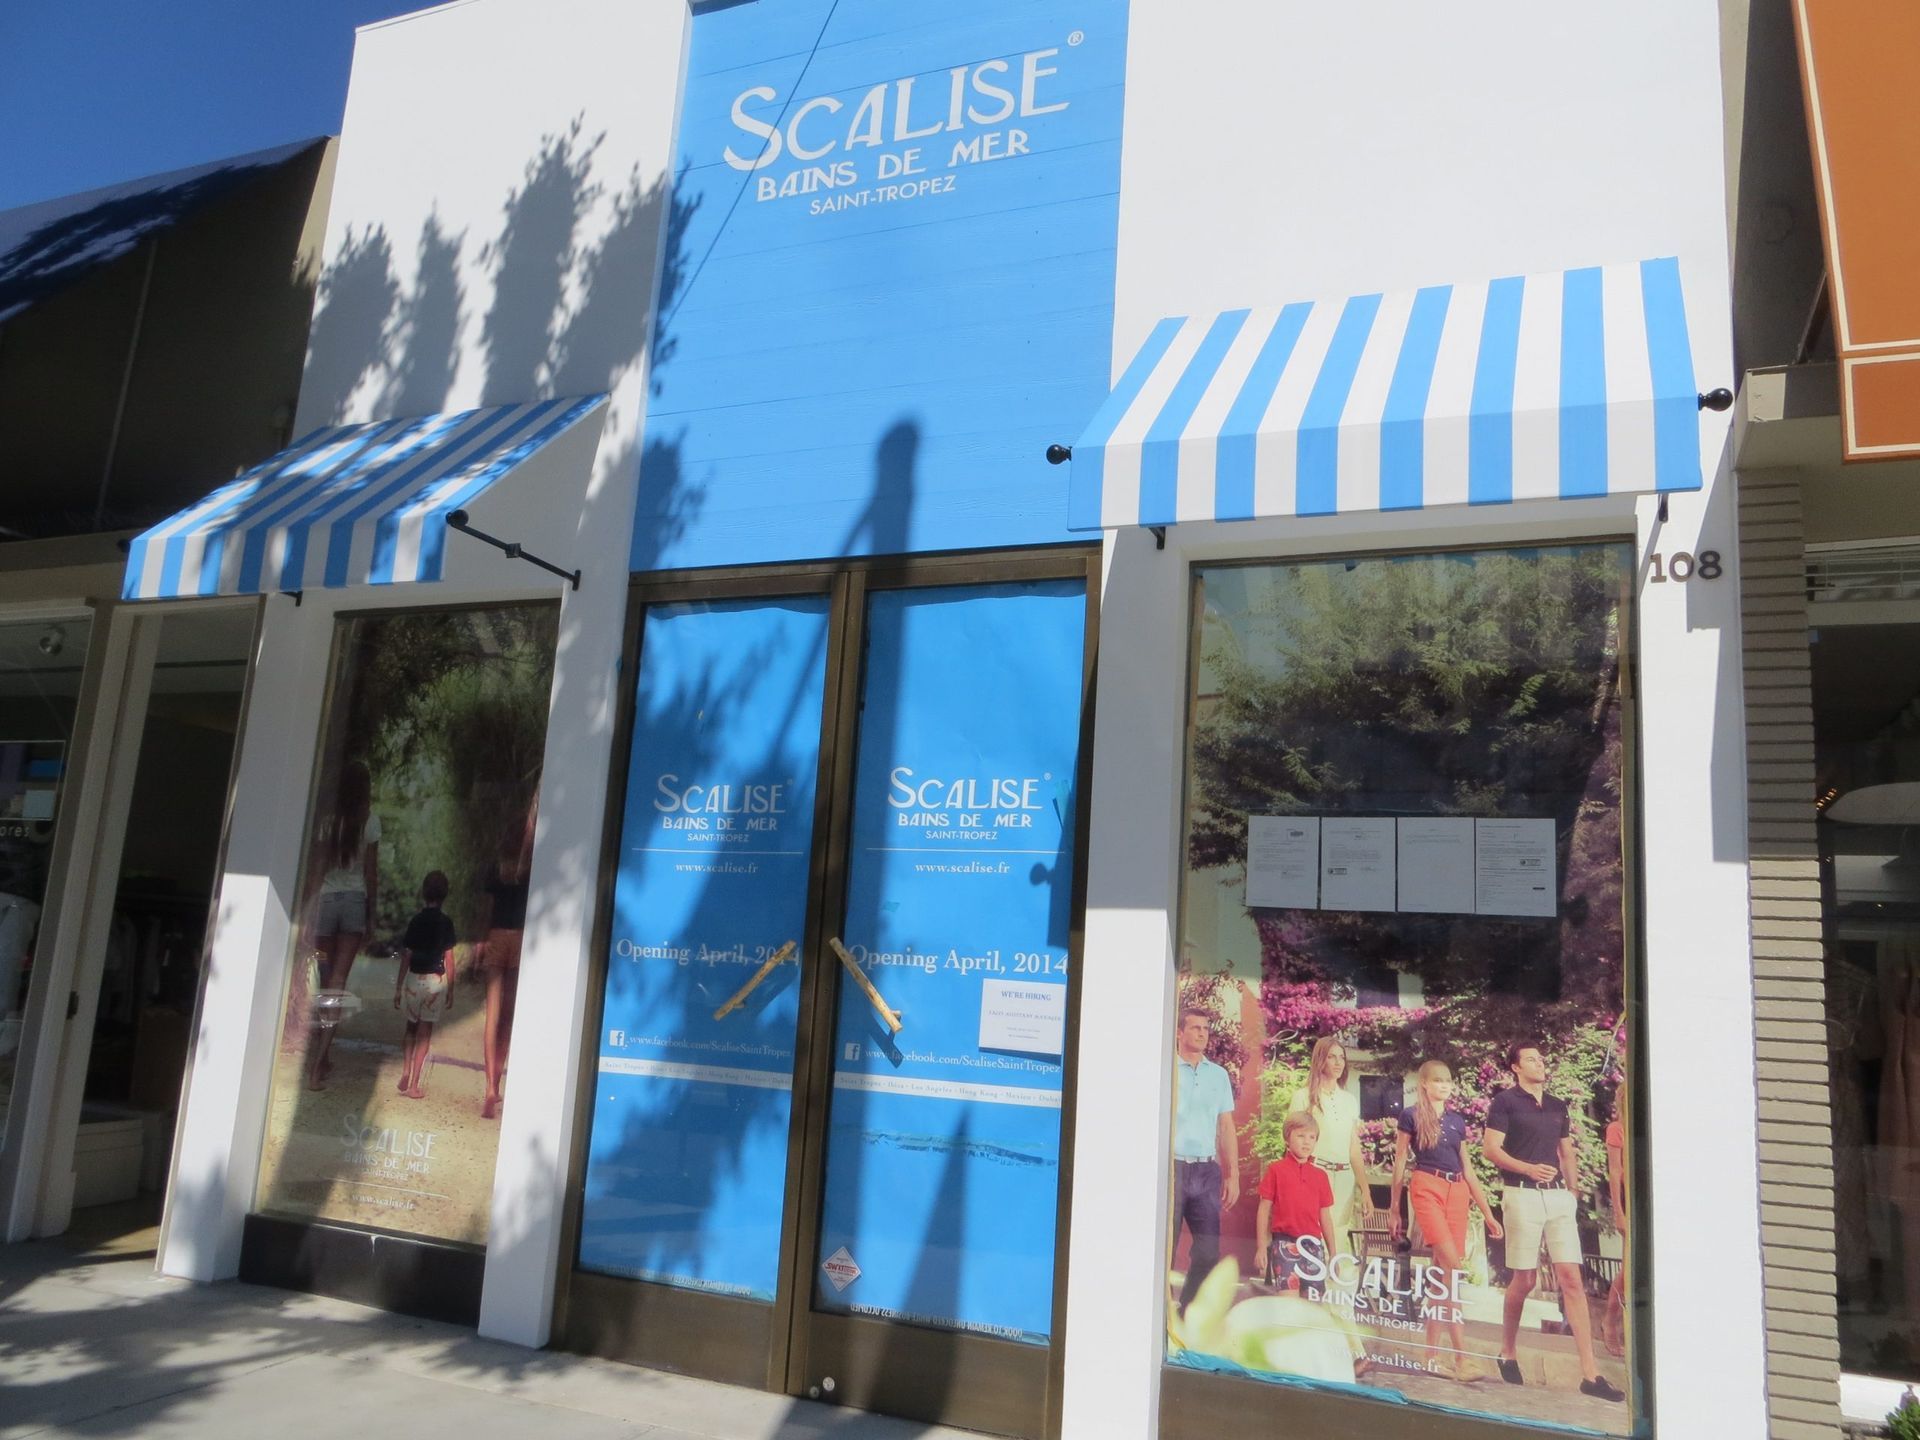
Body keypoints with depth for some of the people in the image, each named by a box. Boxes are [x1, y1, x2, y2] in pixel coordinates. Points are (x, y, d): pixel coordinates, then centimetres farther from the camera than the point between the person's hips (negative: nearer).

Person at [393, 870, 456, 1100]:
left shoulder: (416, 920, -5)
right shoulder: (446, 923, -3)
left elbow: (406, 957, -4)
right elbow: (448, 959, -2)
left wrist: (398, 988, 3)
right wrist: (449, 990, 6)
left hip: (414, 979, 0)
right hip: (436, 980, 0)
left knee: (412, 1029, 19)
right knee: (425, 1033, 5)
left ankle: (405, 1078, 15)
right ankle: (414, 1086, 6)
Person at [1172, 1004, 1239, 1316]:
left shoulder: (1218, 1074, 13)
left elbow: (1227, 1128, 16)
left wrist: (1233, 1175, 10)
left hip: (1207, 1171, 5)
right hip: (1171, 1167, -4)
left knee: (1208, 1250, 6)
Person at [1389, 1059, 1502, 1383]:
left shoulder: (1457, 1120, 18)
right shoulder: (1411, 1116, 5)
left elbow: (1468, 1170, 20)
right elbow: (1400, 1164, 6)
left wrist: (1488, 1213, 17)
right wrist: (1393, 1209, 4)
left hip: (1457, 1192, 5)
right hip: (1426, 1189, -5)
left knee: (1444, 1271, 2)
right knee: (1453, 1267, -17)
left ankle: (1432, 1350, 10)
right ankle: (1462, 1355, -19)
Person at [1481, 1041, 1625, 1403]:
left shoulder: (1557, 1106, 17)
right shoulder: (1506, 1102, -1)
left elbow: (1567, 1152, 22)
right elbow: (1490, 1149, -8)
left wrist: (1574, 1192, 15)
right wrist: (1528, 1169, -19)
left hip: (1558, 1196, 5)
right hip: (1522, 1195, -5)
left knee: (1572, 1280, -4)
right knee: (1524, 1280, 1)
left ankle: (1589, 1372, -6)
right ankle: (1508, 1352, 21)